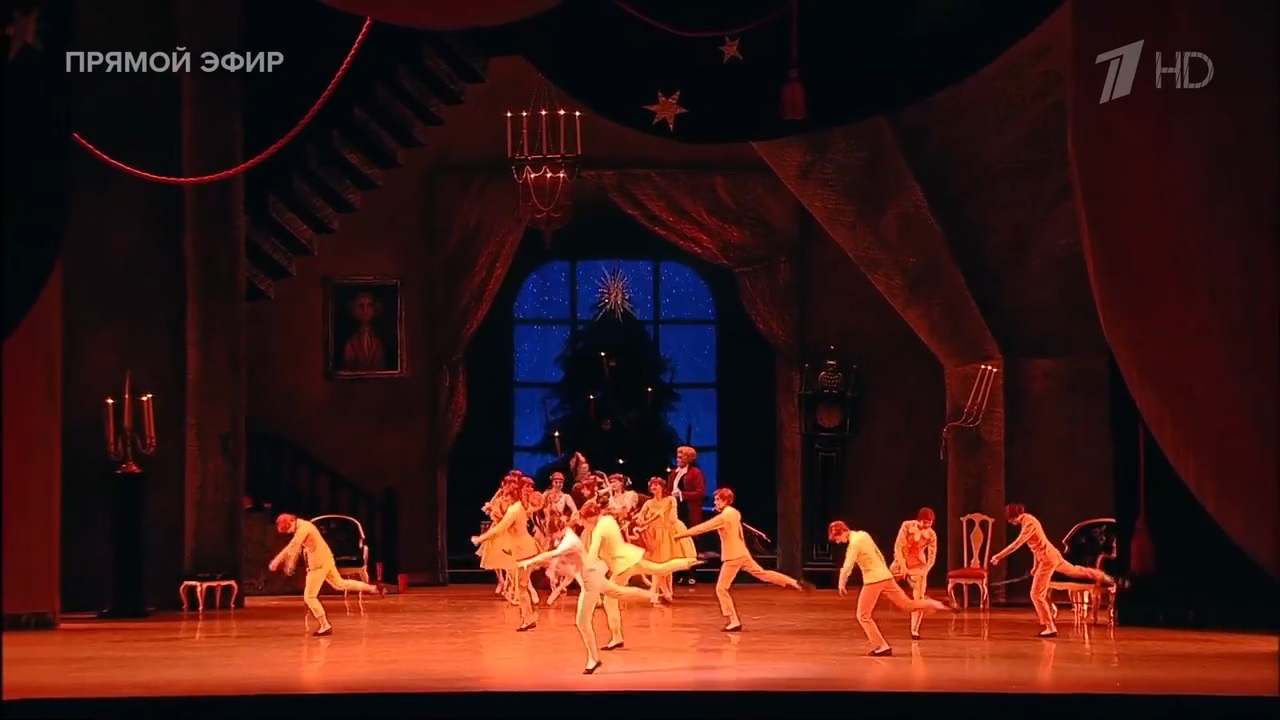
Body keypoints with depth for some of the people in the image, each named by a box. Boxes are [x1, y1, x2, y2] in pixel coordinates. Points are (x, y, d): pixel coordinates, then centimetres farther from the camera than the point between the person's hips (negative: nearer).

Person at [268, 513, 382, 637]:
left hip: (319, 564, -10)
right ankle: (373, 588, 32)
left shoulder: (303, 529, -21)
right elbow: (296, 547, 23)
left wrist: (276, 561, -31)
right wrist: (291, 564, 28)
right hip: (325, 561, 10)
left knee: (309, 597, -4)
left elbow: (292, 547, -30)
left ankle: (325, 626, -2)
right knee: (339, 584, 26)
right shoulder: (301, 527, 10)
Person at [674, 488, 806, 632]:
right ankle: (795, 583, 20)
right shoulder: (734, 512, 6)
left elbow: (702, 528, -18)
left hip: (733, 558, -8)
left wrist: (681, 534, -14)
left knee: (721, 589, -2)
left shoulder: (723, 517, -19)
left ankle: (734, 622, -3)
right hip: (743, 554, 8)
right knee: (763, 574, 22)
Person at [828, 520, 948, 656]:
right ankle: (935, 604, 9)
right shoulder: (863, 535, 9)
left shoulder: (854, 543, -16)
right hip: (885, 576, 8)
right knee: (907, 605, 17)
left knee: (863, 616, 1)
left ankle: (882, 646, -2)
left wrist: (841, 584, -5)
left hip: (873, 580, -8)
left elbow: (847, 567, -19)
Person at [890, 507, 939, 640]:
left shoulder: (931, 534, -9)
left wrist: (925, 571, -14)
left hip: (918, 566, 0)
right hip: (901, 563, 0)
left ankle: (914, 630, 1)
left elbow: (932, 556, -3)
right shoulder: (907, 526, -14)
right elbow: (898, 547, -13)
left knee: (919, 598, -4)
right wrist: (902, 566, -17)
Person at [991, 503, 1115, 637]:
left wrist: (998, 556, -28)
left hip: (1047, 559, -10)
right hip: (1052, 554, 10)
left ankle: (1050, 628, -3)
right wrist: (1036, 566, 18)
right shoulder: (1027, 520, 6)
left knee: (1036, 595, -6)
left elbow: (1016, 544, -31)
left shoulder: (1029, 523, -24)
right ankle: (1101, 577, 55)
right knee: (1073, 570, 35)